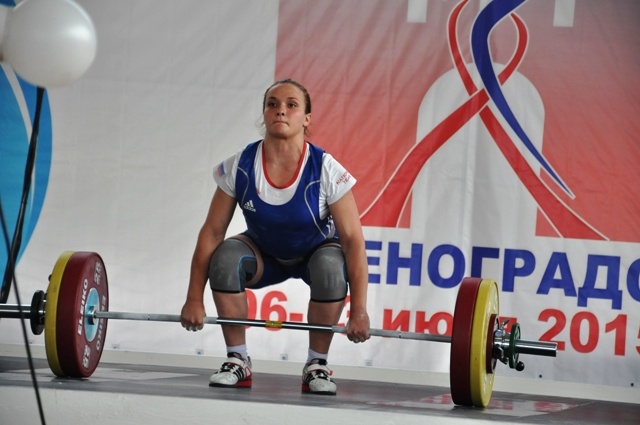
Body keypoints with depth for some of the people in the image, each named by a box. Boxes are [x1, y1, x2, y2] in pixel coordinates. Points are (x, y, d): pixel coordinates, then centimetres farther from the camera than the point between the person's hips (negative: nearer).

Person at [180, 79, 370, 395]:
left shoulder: (326, 171, -29)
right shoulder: (239, 168, -23)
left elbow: (353, 239, -27)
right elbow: (211, 232, -17)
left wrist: (359, 310, -32)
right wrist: (194, 299, -18)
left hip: (315, 250, -2)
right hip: (265, 254, 2)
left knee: (330, 268, -36)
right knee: (225, 258, -30)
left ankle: (317, 365, -14)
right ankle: (238, 362, -14)